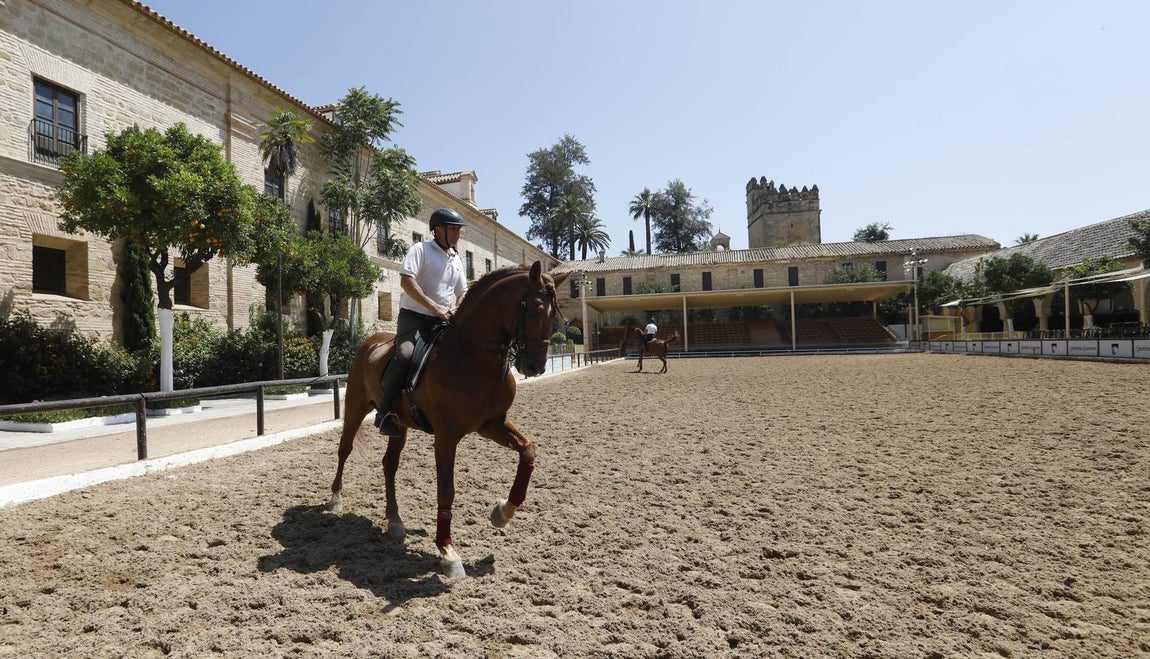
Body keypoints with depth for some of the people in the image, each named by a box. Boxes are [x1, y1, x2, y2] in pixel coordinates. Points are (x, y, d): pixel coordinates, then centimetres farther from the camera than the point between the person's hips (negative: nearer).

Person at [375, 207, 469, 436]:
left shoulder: (456, 259, 19)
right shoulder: (420, 249, -2)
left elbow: (462, 293, 25)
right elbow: (406, 280, -16)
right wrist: (434, 306, -22)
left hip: (442, 322, 7)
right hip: (414, 317, -7)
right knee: (405, 354, -32)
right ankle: (384, 412, -20)